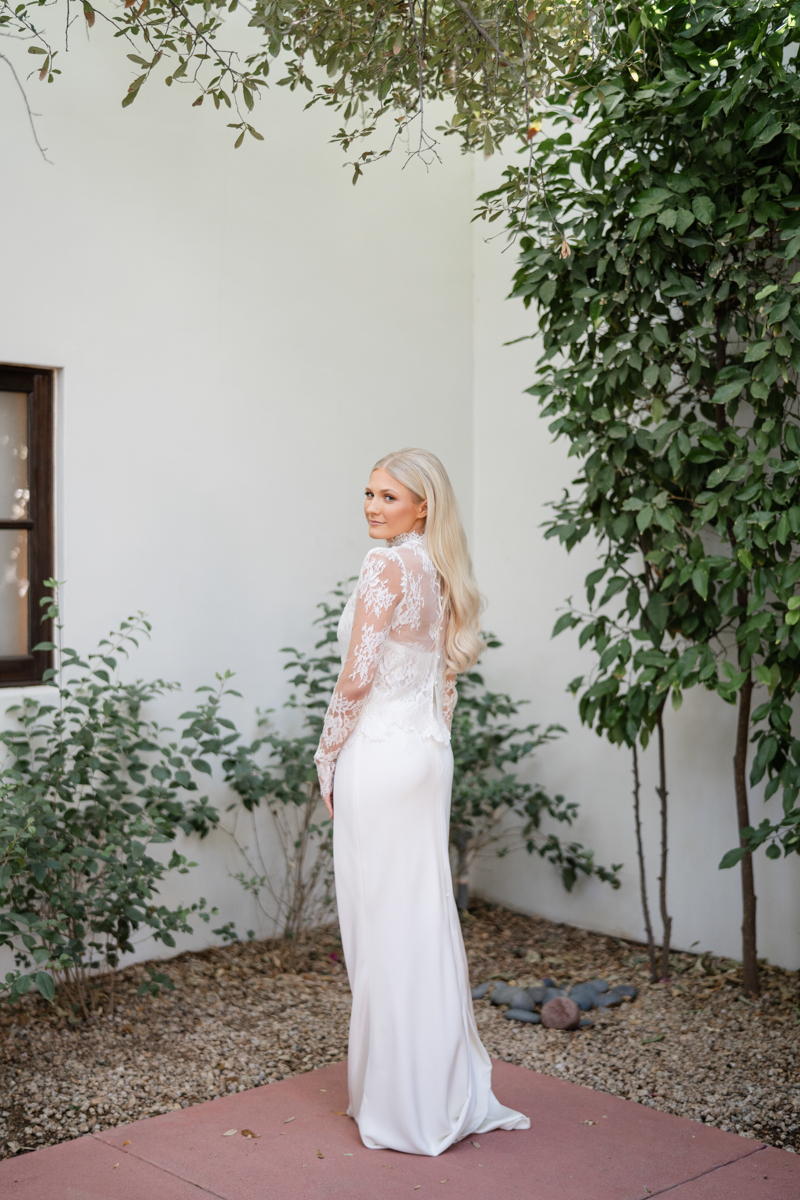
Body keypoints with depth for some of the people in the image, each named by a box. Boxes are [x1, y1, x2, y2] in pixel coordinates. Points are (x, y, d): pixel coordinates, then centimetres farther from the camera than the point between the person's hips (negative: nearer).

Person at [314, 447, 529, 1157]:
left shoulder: (388, 565, -14)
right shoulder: (444, 575, 12)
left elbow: (357, 677, -16)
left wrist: (328, 761, -6)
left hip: (379, 753, -9)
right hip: (430, 753, 9)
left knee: (382, 921, 0)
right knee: (427, 913, 14)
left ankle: (400, 1107, 11)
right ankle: (452, 1091, 24)